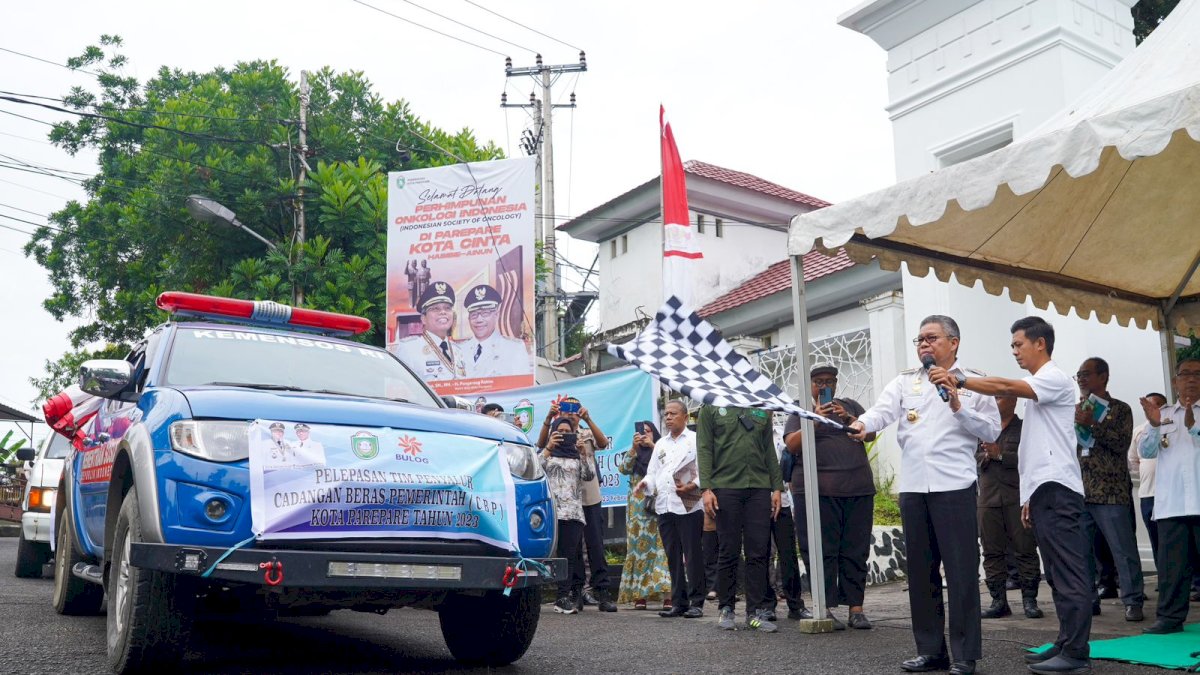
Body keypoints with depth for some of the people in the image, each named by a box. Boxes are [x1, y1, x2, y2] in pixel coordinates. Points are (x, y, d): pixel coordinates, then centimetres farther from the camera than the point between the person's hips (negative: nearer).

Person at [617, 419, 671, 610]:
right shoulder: (635, 454, 18)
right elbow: (623, 468, 1)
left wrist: (653, 446, -9)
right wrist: (634, 447, -7)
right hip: (638, 506, 2)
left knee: (661, 546, -12)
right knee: (639, 546, -2)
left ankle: (666, 594, -15)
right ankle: (639, 595, -1)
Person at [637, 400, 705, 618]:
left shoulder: (695, 440, 3)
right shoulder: (660, 444, 21)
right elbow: (653, 472, 20)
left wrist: (693, 485, -20)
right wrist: (646, 484, 0)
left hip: (689, 505, -6)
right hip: (664, 506, 6)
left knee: (692, 555, -4)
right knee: (673, 557, 7)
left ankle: (696, 602, 2)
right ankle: (678, 602, 13)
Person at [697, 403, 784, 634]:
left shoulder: (762, 410, 17)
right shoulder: (711, 408, 7)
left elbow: (770, 451, 16)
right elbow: (704, 449, 0)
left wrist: (777, 487, 8)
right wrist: (706, 488, -9)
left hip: (759, 487, 3)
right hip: (725, 487, -3)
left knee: (758, 552, 0)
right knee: (728, 552, 2)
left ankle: (755, 612, 7)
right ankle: (726, 610, 12)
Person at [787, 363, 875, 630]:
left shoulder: (851, 406, 19)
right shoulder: (802, 412, 12)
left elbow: (871, 434, 7)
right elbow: (792, 445, -2)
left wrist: (848, 418, -10)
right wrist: (815, 420, -14)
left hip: (858, 488, 2)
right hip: (817, 489, -2)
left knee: (856, 551, 1)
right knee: (823, 552, -5)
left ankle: (856, 609, 5)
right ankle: (826, 609, -3)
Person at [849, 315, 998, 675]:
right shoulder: (905, 381, 14)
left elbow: (992, 431, 0)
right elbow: (883, 410, -5)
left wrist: (959, 408, -13)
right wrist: (863, 424, -26)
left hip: (955, 486, -4)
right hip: (912, 488, 4)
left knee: (961, 571, -3)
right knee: (921, 571, 9)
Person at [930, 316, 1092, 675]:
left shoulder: (1055, 379, -5)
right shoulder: (1035, 389, 22)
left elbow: (1006, 387, -23)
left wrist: (959, 380, -24)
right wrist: (1028, 496, 19)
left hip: (1056, 488, -10)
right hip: (1043, 490, 10)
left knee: (1069, 572, -9)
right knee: (1059, 573, 11)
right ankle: (1066, 644, 16)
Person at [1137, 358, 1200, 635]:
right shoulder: (1162, 415, 16)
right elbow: (1146, 451, 7)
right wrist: (1153, 426, -10)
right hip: (1171, 504, 2)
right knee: (1172, 563, 2)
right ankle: (1170, 616, 6)